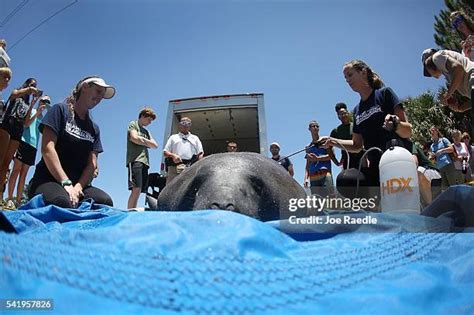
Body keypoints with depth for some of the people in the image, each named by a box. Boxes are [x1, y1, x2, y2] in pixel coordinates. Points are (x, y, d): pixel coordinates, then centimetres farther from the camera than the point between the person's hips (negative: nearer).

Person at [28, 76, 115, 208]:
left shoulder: (94, 128, 17)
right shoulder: (61, 110, 3)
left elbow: (92, 163, 5)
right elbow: (47, 148, -10)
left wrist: (77, 187, -14)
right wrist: (66, 183, -19)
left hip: (78, 184, 4)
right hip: (47, 180, -4)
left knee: (105, 201, -29)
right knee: (61, 202, -39)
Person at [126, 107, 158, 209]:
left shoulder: (146, 131, 30)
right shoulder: (133, 124, 10)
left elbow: (155, 145, 17)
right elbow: (134, 138, -8)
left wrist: (142, 140, 3)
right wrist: (147, 142, 7)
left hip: (145, 162, 8)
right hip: (135, 160, -8)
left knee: (138, 191, -1)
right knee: (136, 189, -21)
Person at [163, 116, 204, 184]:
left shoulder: (195, 138, 26)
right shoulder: (173, 137, 24)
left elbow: (200, 153, 16)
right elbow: (165, 152, 16)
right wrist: (173, 155, -6)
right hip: (174, 167, 0)